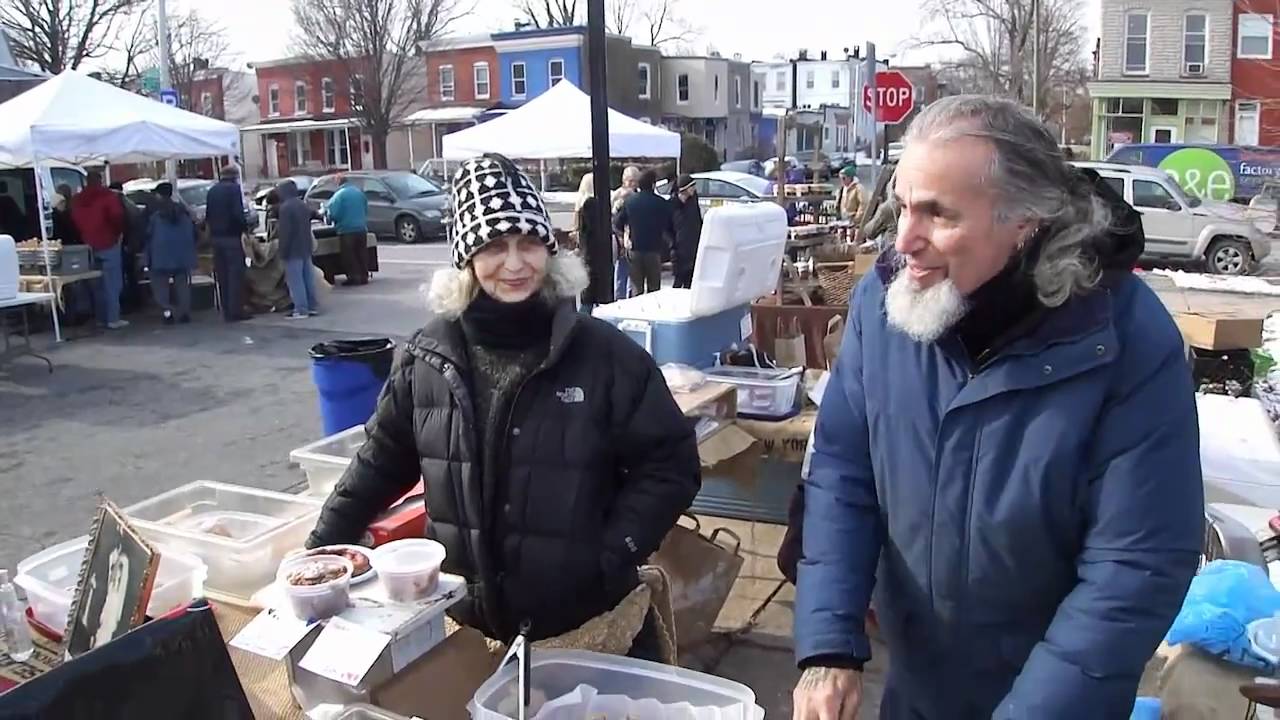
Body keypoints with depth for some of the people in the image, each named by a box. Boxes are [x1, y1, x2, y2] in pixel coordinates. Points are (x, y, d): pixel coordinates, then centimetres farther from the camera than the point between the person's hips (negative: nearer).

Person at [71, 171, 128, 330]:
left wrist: (86, 236, 16)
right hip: (108, 245, -6)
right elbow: (117, 216, -16)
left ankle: (101, 318, 15)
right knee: (112, 283, -4)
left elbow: (75, 221, 11)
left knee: (97, 284, 13)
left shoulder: (77, 200, 12)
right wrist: (118, 232, 0)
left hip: (88, 246, 6)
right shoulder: (108, 196, -8)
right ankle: (113, 319, -8)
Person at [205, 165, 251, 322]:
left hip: (216, 237, 7)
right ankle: (236, 311, -6)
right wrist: (245, 226, -3)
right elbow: (238, 213, -17)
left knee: (222, 276, 10)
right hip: (232, 236, -7)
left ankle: (226, 311, 12)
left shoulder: (212, 191, 14)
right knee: (236, 274, -4)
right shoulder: (234, 189, -8)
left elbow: (208, 215, 14)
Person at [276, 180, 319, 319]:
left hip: (293, 249, -9)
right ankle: (313, 306, 16)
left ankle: (301, 309, -9)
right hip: (306, 247, 9)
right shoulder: (303, 205, 14)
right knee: (308, 278, 12)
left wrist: (283, 250, -15)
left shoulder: (285, 207, -16)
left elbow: (285, 231, -19)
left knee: (295, 280, -7)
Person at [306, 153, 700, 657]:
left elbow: (669, 465, -7)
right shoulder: (429, 355, -3)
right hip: (468, 620, 3)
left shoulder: (604, 353, -12)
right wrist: (324, 545, 10)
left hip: (587, 620, -2)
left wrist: (613, 559, -15)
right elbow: (383, 459, 10)